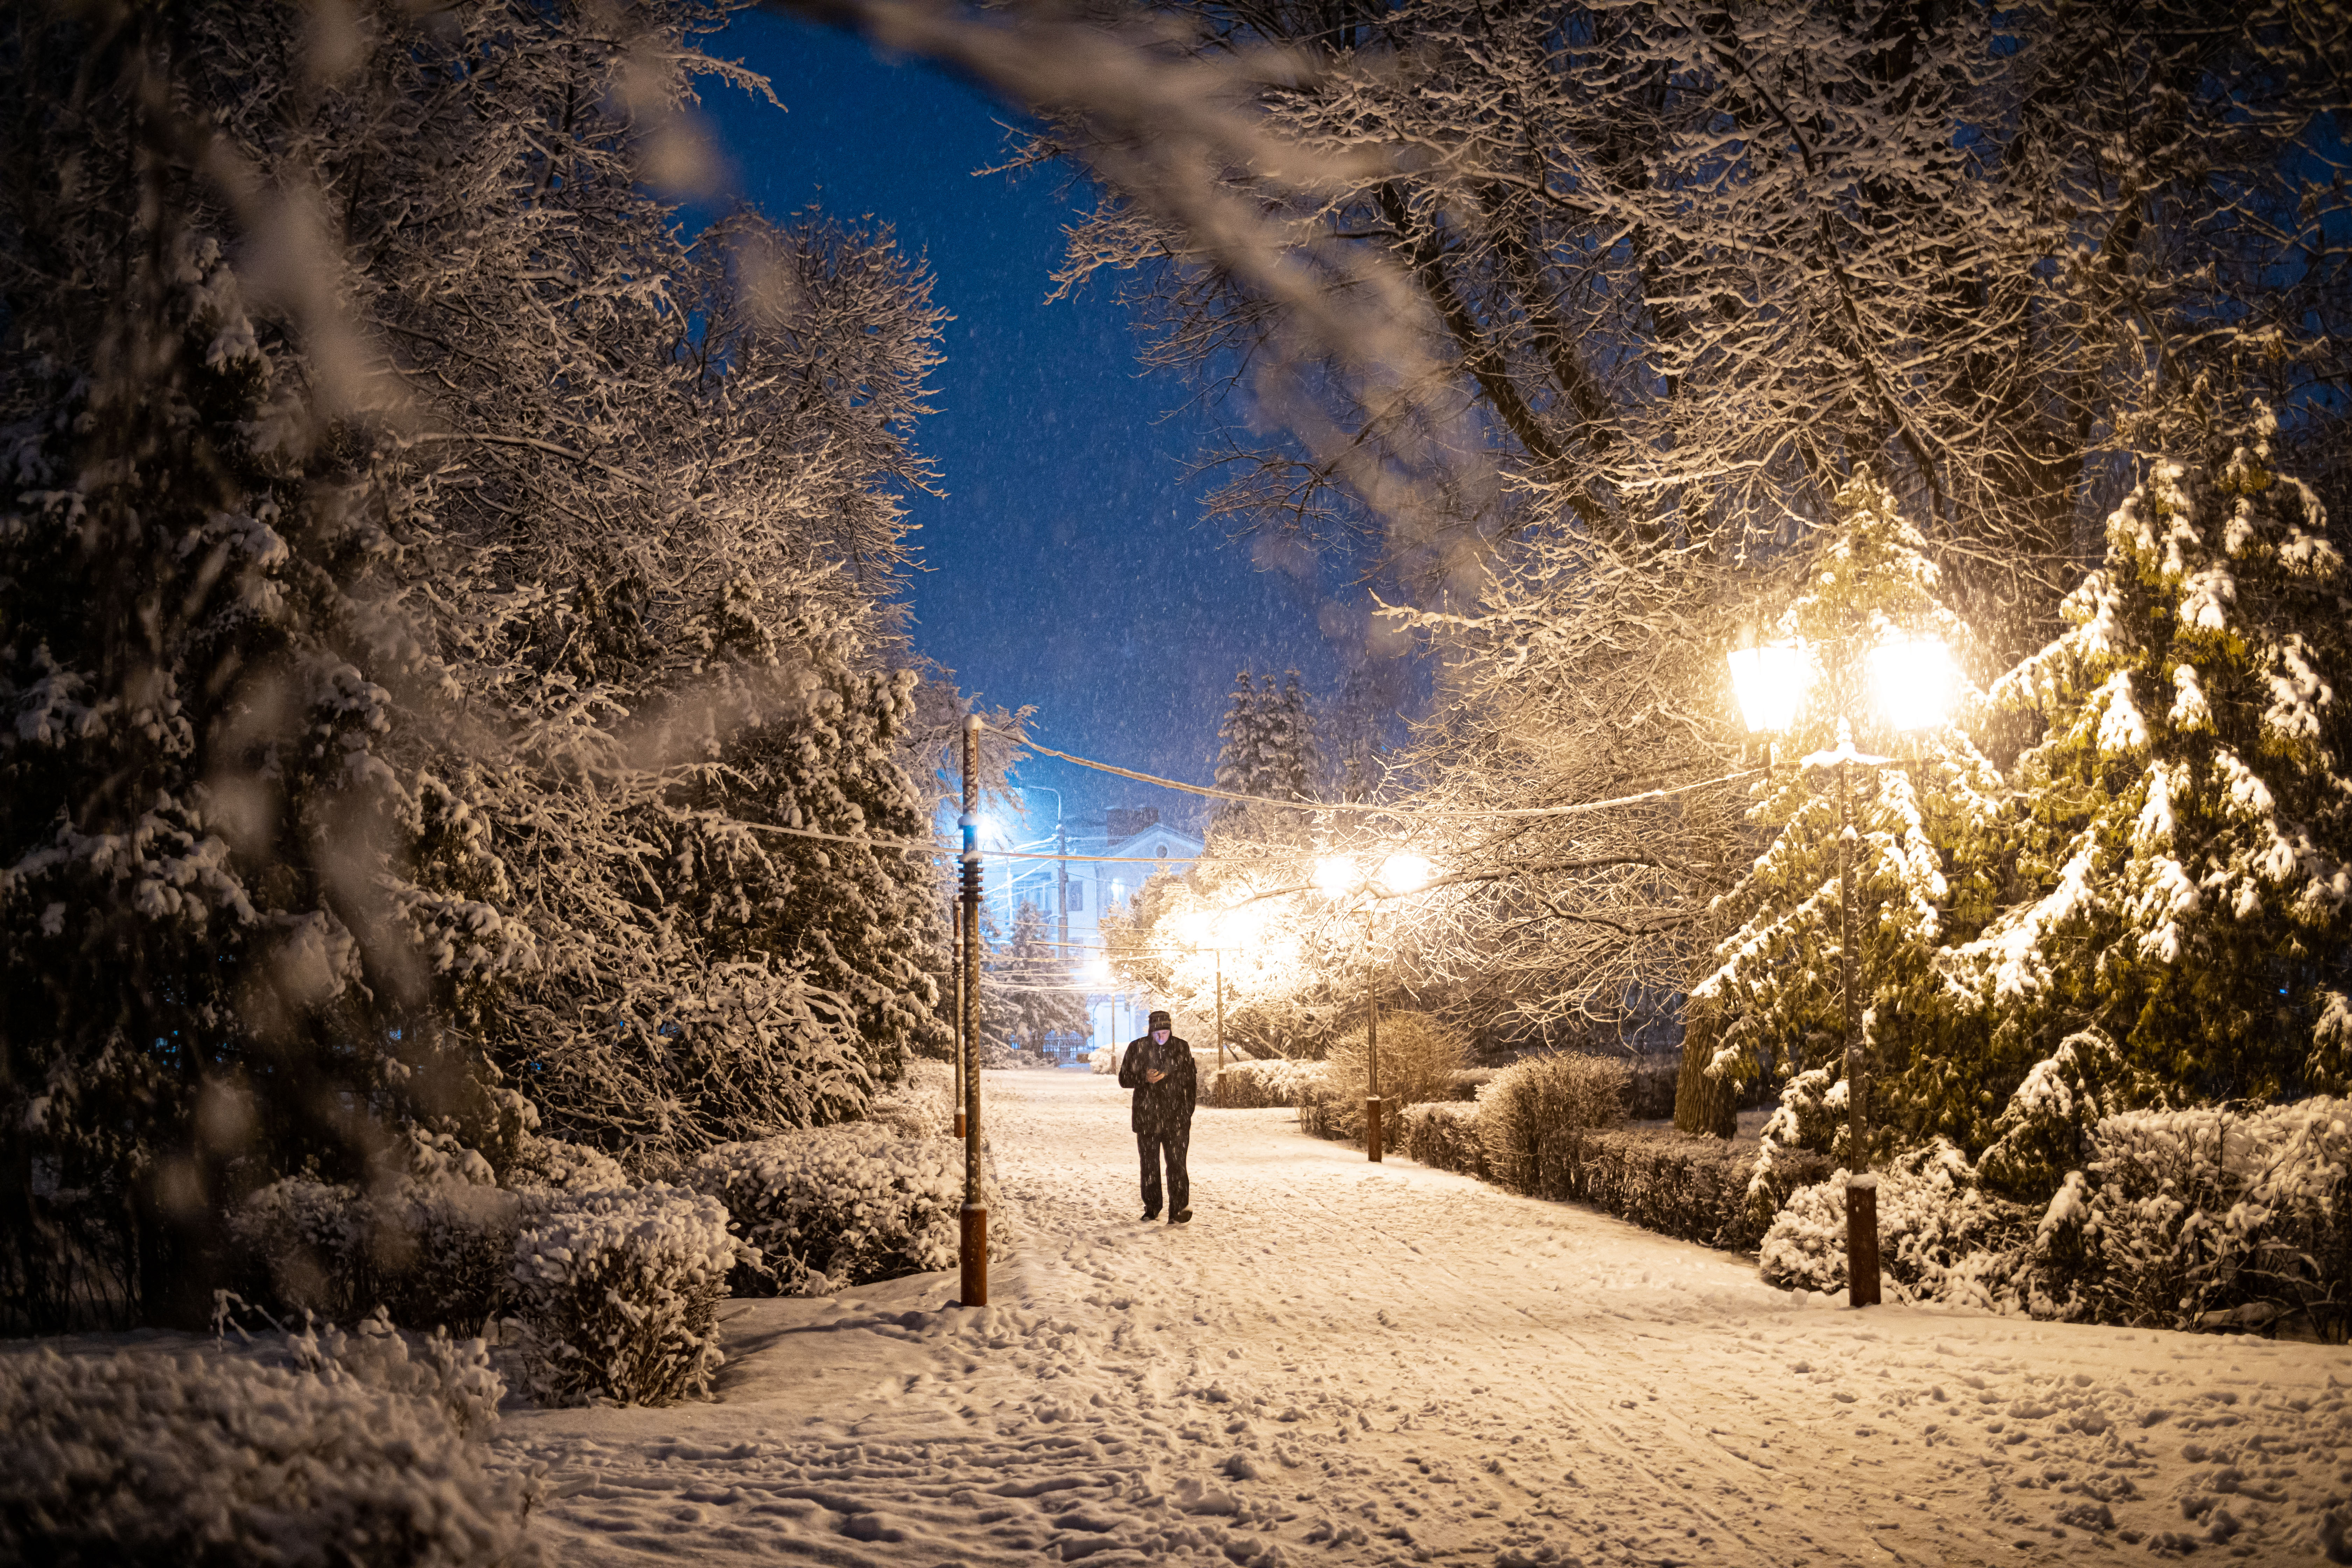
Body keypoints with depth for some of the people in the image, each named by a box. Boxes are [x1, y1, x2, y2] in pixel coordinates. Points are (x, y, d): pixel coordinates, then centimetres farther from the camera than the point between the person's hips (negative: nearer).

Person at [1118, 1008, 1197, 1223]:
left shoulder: (1181, 1048, 3)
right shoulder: (1137, 1048, 1)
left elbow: (1191, 1080, 10)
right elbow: (1124, 1079, 2)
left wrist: (1188, 1112, 2)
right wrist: (1145, 1078, -15)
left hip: (1176, 1117, -1)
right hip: (1147, 1115, 1)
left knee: (1176, 1163, -11)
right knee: (1149, 1165, 8)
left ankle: (1179, 1209, -14)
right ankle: (1152, 1209, 20)